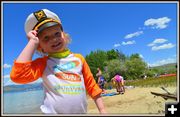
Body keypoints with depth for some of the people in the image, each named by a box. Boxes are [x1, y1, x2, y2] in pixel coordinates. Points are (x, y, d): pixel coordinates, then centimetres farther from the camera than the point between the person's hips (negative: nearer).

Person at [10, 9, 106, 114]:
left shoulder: (79, 58, 3)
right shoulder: (43, 63, -3)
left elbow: (91, 86, 8)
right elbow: (18, 75, -21)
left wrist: (102, 110, 5)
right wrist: (33, 41, -14)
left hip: (81, 112, 3)